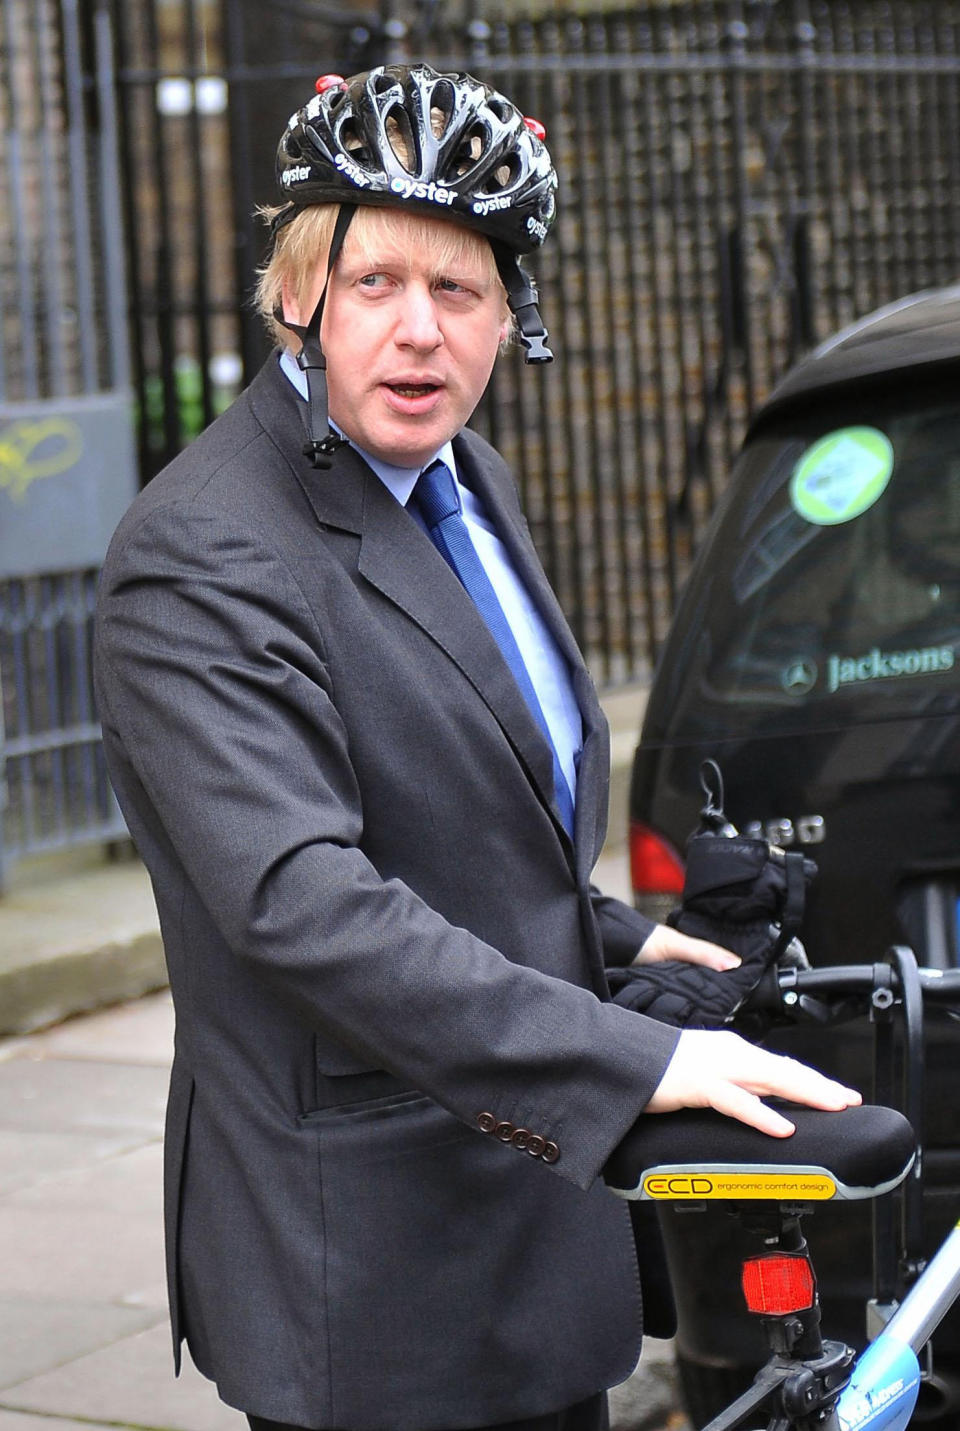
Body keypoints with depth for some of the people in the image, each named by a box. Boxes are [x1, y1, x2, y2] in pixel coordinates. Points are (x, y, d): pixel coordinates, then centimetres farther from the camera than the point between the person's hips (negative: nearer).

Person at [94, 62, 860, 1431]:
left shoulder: (469, 483, 10)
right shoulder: (202, 559, -21)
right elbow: (300, 900, -31)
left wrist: (615, 939, 15)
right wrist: (633, 1059, -33)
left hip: (537, 1194, 9)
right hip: (371, 1259, -9)